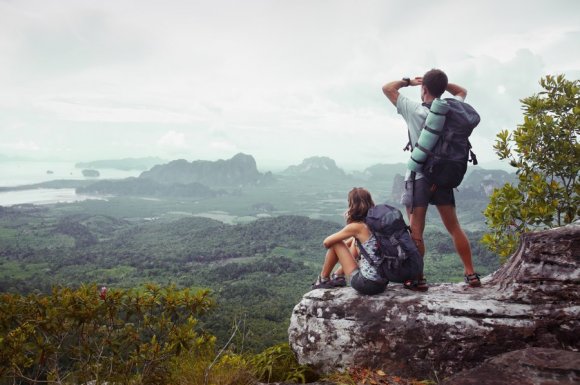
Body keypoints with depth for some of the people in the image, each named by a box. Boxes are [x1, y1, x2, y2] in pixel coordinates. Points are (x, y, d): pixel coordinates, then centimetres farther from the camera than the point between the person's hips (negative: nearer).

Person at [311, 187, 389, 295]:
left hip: (366, 284, -7)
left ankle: (323, 280, 24)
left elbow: (327, 242, -2)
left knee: (335, 244, 6)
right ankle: (338, 277, 36)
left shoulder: (356, 226, -13)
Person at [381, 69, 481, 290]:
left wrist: (408, 81, 13)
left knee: (416, 232, 0)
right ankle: (471, 274, 12)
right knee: (454, 228, 11)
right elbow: (462, 91, 27)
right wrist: (441, 82, 16)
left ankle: (418, 279, 1)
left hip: (419, 177, -4)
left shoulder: (414, 110, -7)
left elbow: (387, 88, 1)